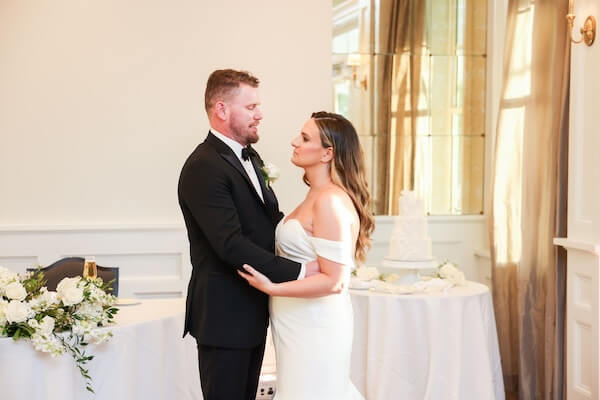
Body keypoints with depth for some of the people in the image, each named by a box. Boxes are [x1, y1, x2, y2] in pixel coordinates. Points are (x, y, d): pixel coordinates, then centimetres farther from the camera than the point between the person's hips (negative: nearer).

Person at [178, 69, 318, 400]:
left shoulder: (249, 157, 12)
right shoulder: (203, 167, -19)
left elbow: (271, 219, 16)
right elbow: (231, 245, -26)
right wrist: (299, 271, -27)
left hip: (253, 311, 9)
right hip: (224, 317, -9)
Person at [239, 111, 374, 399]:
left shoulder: (331, 201, -20)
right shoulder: (317, 196, 9)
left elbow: (333, 280, -23)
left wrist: (272, 288, -25)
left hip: (314, 328, -9)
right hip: (303, 322, 9)